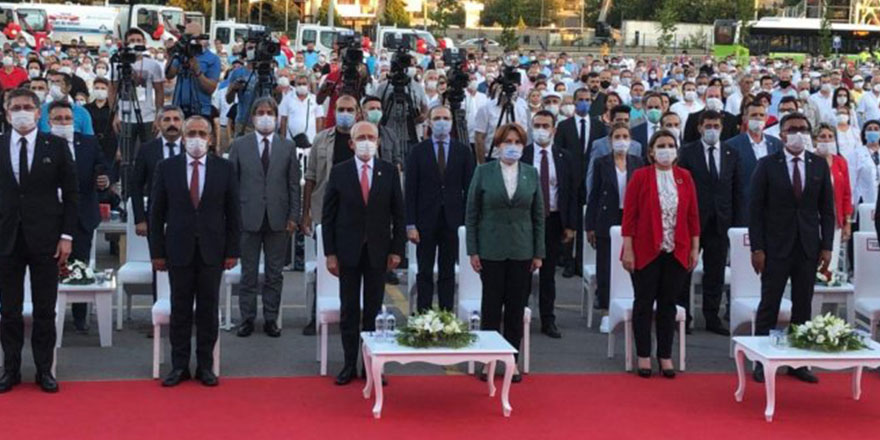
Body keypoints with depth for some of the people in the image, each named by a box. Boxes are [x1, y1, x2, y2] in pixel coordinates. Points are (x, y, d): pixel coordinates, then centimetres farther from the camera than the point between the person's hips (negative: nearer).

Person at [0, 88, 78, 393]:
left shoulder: (56, 147, 1)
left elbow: (70, 193, 2)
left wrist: (66, 236, -4)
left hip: (44, 239, -1)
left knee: (45, 310, 5)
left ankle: (44, 370, 15)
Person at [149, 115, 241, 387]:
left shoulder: (224, 168, 2)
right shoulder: (167, 168, 2)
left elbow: (233, 213, 4)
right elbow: (156, 214, 3)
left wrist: (232, 251, -1)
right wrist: (157, 252, -1)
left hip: (212, 251, 0)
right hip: (179, 250, 0)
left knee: (208, 310, 5)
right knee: (180, 310, 5)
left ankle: (205, 366, 14)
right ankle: (179, 366, 14)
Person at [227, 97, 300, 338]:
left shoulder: (288, 147, 7)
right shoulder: (239, 145, 4)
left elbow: (294, 184, 6)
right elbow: (231, 182, 3)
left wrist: (293, 216, 0)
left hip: (278, 219, 1)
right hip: (249, 217, -1)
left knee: (275, 273, 7)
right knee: (248, 272, 5)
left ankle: (271, 318, 15)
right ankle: (247, 318, 14)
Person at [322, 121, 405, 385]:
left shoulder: (389, 172, 2)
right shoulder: (339, 173, -1)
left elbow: (398, 213, 4)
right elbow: (328, 215, 0)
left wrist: (396, 250, -1)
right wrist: (330, 253, -4)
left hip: (377, 251, 1)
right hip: (348, 251, 0)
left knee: (374, 310, 6)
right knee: (349, 310, 5)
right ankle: (349, 364, 13)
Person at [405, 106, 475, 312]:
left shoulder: (463, 151, 5)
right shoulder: (418, 151, 2)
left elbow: (469, 188, 4)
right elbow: (410, 190, -1)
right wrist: (410, 224, -8)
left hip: (452, 221, 1)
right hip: (426, 220, -1)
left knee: (448, 273, 7)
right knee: (425, 273, 4)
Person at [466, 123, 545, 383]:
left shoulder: (531, 174, 6)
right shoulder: (483, 172, -1)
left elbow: (538, 215, 7)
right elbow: (471, 214, 0)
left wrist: (538, 253, 3)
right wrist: (472, 251, -5)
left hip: (522, 252, 2)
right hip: (491, 251, -2)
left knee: (517, 308, 5)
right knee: (491, 307, 3)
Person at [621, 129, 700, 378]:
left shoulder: (684, 177, 5)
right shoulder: (640, 176, -3)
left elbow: (693, 215, 7)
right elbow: (629, 215, -5)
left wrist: (695, 248, 4)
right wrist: (628, 250, -9)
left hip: (677, 252, 3)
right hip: (646, 251, -3)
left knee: (668, 304, 9)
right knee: (644, 303, 5)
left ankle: (665, 356, 17)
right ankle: (643, 356, 13)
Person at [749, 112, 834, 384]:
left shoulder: (820, 166, 7)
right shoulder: (767, 165, -2)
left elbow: (827, 209, 8)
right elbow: (755, 209, -4)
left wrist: (827, 246, 1)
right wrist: (757, 248, -9)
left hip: (808, 248, 3)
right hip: (776, 247, -3)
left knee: (803, 306, 6)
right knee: (769, 305, 2)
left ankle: (799, 363, 13)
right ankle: (762, 362, 9)